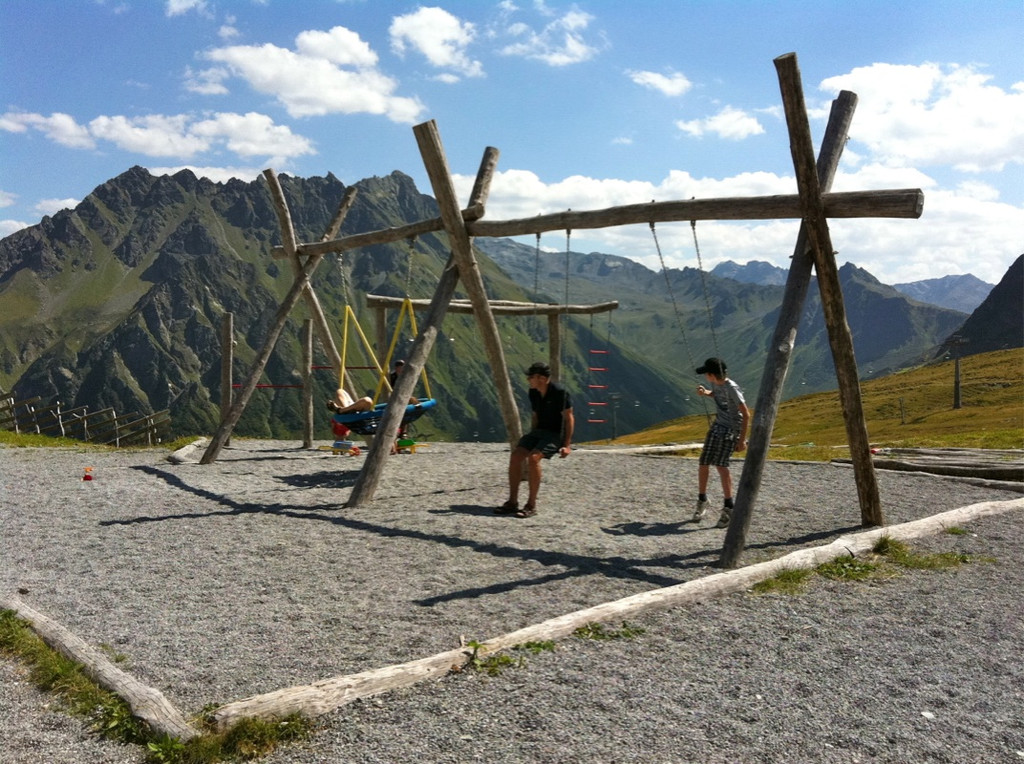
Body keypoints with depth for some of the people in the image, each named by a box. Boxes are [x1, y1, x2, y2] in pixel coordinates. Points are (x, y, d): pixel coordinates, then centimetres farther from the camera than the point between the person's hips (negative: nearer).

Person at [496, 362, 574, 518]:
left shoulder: (559, 392, -18)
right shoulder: (533, 393, 4)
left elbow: (568, 418, -15)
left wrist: (567, 445, -18)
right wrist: (530, 439, 13)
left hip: (556, 434, -7)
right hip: (539, 430, 7)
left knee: (533, 458, -29)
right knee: (515, 455, -13)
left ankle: (531, 505, -20)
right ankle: (512, 502, -6)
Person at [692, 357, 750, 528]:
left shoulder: (732, 389, -22)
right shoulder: (716, 383, 2)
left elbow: (746, 414, -19)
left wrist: (742, 439, -20)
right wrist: (705, 392, 4)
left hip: (731, 430, -8)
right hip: (717, 425, 8)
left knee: (721, 465, -20)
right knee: (703, 463, 6)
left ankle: (728, 508, -9)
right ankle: (702, 500, 26)